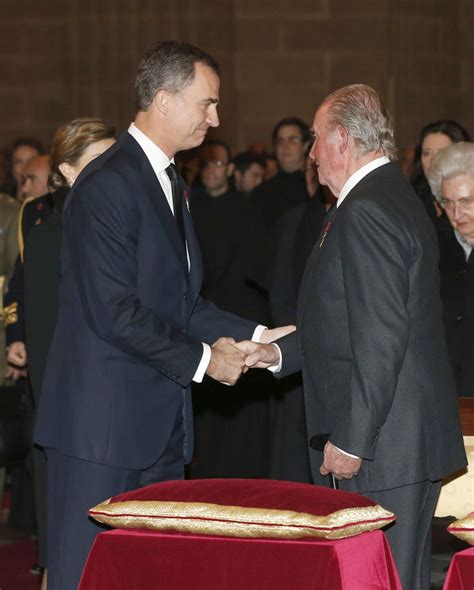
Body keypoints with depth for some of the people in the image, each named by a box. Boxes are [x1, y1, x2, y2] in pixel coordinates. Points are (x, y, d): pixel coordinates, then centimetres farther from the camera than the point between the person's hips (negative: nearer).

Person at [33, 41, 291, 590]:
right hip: (104, 420, -10)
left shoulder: (169, 183, 16)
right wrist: (201, 359, -14)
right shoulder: (106, 185, -16)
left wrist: (250, 334, 6)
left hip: (160, 420, 10)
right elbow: (114, 312, -21)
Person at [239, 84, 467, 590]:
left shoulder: (366, 213, -17)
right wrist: (280, 353, 17)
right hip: (404, 439, 11)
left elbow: (381, 337, -23)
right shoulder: (392, 198, 16)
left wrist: (351, 440, -21)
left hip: (384, 444, -11)